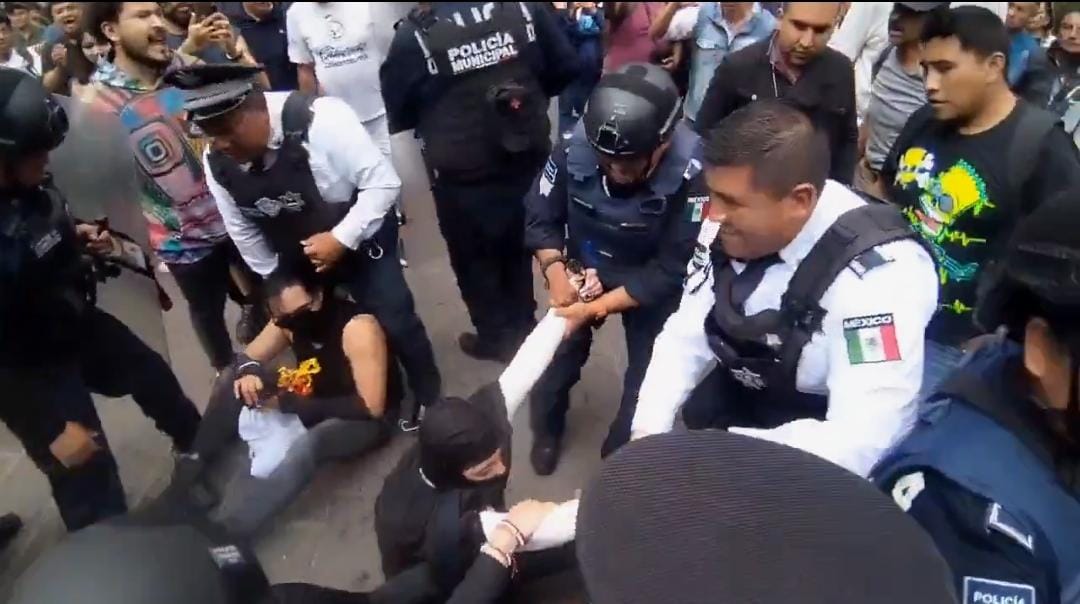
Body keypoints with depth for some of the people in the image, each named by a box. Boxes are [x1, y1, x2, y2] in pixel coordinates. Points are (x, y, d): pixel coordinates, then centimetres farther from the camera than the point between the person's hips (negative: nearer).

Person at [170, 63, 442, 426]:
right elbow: (242, 232, 2)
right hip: (296, 260, 5)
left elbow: (383, 182, -27)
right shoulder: (216, 163, -12)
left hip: (359, 239, -5)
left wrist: (341, 239, -32)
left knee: (394, 322, -8)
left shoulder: (319, 120, -30)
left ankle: (430, 401, 20)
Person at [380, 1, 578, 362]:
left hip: (461, 172, -4)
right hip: (528, 157, 4)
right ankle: (523, 328, 40)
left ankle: (496, 337, 30)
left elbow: (398, 109, -6)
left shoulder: (415, 33, -17)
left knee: (473, 257, 18)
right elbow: (565, 69, 1)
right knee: (519, 246, 25)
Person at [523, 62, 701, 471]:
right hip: (583, 270, 2)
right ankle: (547, 429, 41)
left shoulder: (692, 177, -33)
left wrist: (597, 307, -32)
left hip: (650, 284, -1)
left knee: (647, 373, 3)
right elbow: (539, 218, -11)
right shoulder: (574, 149, -26)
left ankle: (622, 451, 31)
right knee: (559, 353, 11)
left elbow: (671, 270, -27)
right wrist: (555, 271, -28)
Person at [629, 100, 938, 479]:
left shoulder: (879, 274, -28)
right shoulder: (731, 227, -10)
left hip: (820, 479, -5)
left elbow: (862, 443, -32)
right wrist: (647, 436, -14)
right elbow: (687, 337, -3)